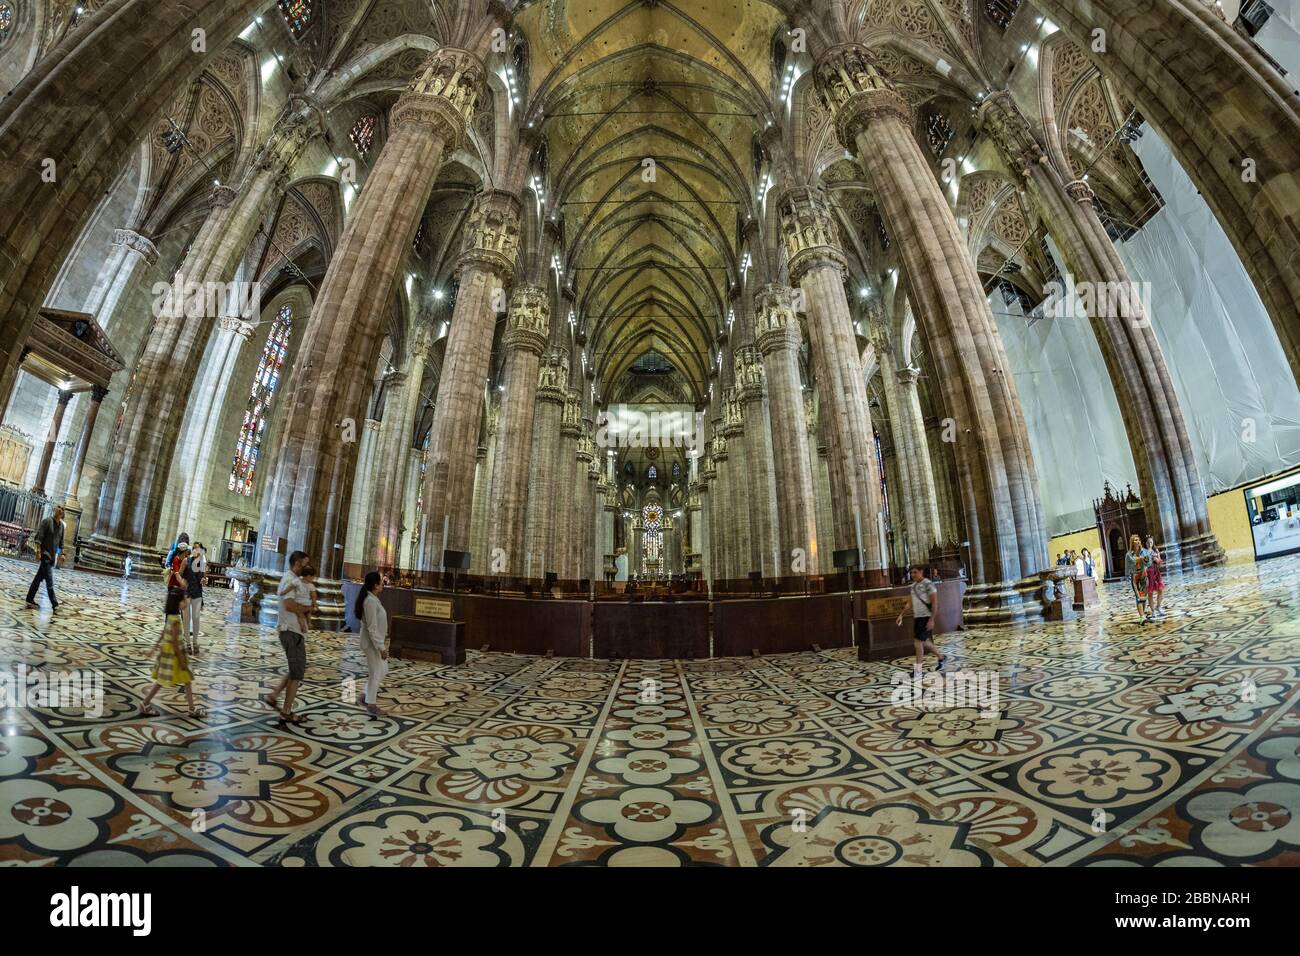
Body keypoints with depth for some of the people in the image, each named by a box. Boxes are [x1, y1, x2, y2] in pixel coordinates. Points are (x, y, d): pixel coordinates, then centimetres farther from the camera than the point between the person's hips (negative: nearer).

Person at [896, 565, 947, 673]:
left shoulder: (928, 584, -13)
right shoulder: (913, 585, 12)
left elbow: (935, 603, -17)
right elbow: (911, 603, 18)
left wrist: (931, 619, -23)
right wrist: (901, 615, 12)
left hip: (926, 617, -8)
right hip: (917, 617, 8)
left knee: (918, 641, -9)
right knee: (924, 642, 16)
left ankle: (918, 669, -2)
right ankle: (941, 658, 38)